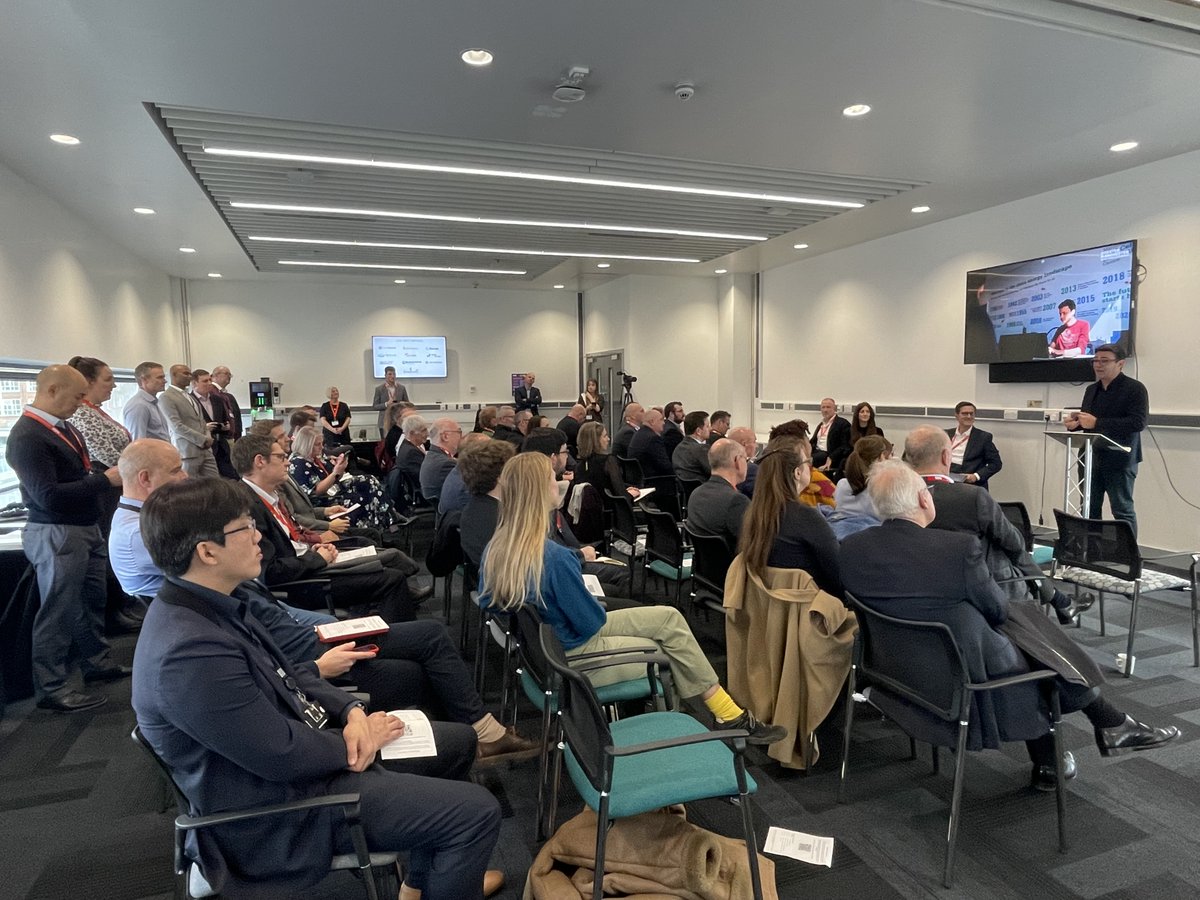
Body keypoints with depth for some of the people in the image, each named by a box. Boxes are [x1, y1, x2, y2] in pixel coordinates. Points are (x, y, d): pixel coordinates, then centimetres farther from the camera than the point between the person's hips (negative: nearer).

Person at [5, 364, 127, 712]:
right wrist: (105, 479, -21)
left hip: (87, 527, 9)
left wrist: (113, 472, 0)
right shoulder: (26, 436, -19)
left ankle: (97, 662, 34)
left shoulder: (62, 426, 8)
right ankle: (51, 687, 14)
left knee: (92, 601, 18)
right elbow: (47, 496, -24)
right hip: (57, 535, -9)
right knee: (58, 612, 1)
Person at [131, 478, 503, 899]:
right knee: (476, 811, -12)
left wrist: (352, 711, -7)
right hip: (279, 809, -10)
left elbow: (287, 675, 9)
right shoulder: (190, 651, -32)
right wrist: (358, 739, -10)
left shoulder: (207, 606, 0)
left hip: (291, 752, 10)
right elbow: (284, 756, -27)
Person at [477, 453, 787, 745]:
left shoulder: (495, 547, -8)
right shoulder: (554, 557, -32)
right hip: (572, 659, -8)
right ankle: (731, 717, 26)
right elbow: (592, 621, -20)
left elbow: (488, 602, 8)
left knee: (669, 617, 13)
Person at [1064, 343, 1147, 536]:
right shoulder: (1091, 390, 14)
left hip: (1119, 459, -6)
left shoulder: (1135, 388, -7)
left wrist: (1097, 423, -23)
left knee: (1123, 511, 0)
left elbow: (1138, 423, -20)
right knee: (1090, 509, 9)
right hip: (1092, 458, 7)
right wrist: (1075, 423, -2)